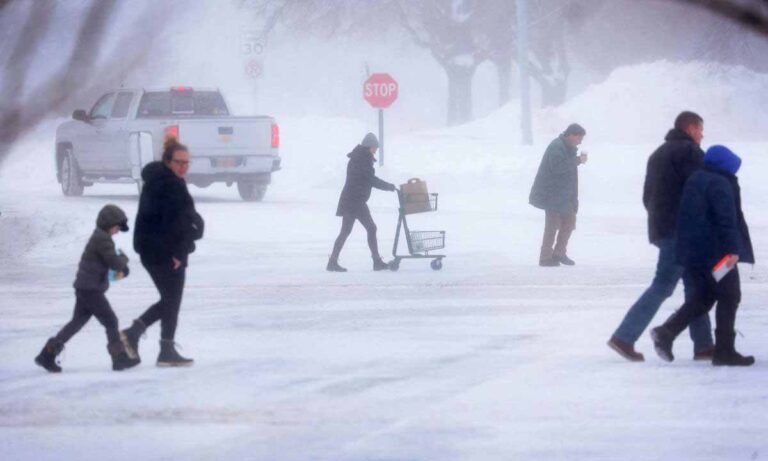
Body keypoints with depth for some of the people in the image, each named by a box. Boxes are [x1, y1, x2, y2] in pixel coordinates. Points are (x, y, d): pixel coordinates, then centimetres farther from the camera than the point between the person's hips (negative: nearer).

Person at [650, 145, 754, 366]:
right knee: (729, 296, 3)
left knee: (702, 296, 17)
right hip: (715, 253, -8)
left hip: (690, 252, 8)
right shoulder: (721, 184, -14)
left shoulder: (694, 180, 14)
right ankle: (724, 350, 1)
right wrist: (732, 248, -27)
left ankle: (666, 332, 2)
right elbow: (726, 219, -23)